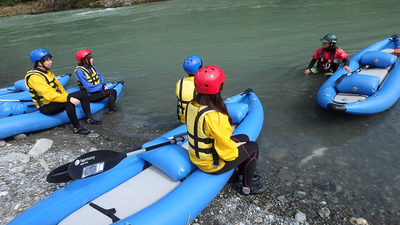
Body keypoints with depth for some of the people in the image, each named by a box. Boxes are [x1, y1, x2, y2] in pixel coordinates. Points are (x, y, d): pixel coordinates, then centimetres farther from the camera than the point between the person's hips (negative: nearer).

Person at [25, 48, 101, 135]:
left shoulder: (47, 72, 10)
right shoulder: (34, 77, -21)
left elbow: (58, 86, 19)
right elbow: (49, 94, -32)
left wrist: (66, 96, 9)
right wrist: (68, 98, -38)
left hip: (56, 99, 10)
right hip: (46, 107, -10)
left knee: (82, 94, 1)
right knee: (68, 103, -38)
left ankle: (89, 119, 2)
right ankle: (77, 128, -27)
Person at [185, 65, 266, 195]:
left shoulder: (192, 105, -7)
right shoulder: (213, 116, -36)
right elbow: (225, 151, -27)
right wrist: (235, 147, -5)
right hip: (211, 164, -8)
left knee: (244, 138, 21)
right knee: (253, 147, 8)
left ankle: (243, 173, 40)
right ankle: (246, 188, 24)